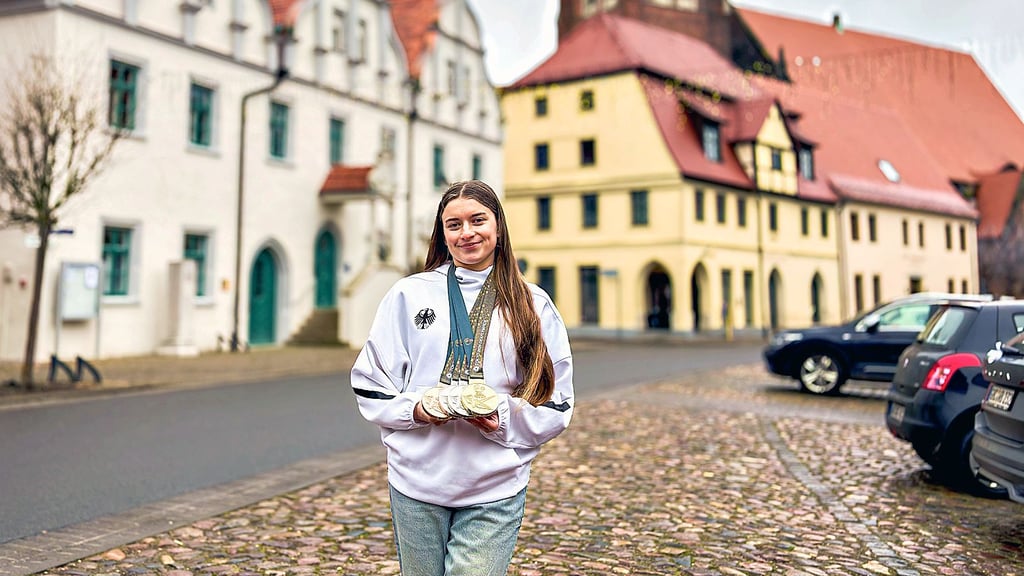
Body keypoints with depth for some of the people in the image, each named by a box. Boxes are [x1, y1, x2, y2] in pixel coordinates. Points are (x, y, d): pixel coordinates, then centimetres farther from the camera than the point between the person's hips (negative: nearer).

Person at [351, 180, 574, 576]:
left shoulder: (533, 305, 4)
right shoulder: (408, 294, 3)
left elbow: (556, 405, 4)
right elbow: (369, 385, 4)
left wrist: (506, 417, -14)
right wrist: (416, 409, -13)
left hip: (495, 492, -1)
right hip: (416, 485, 1)